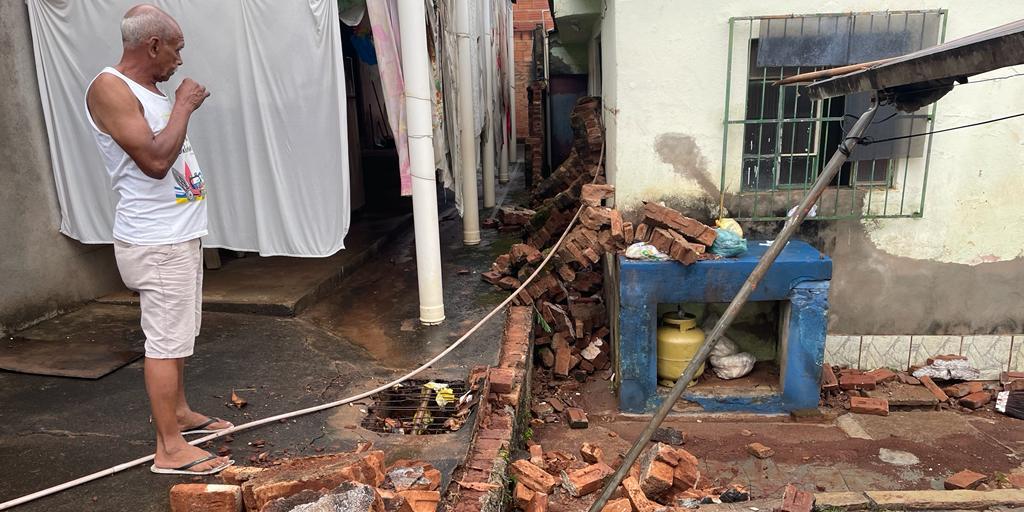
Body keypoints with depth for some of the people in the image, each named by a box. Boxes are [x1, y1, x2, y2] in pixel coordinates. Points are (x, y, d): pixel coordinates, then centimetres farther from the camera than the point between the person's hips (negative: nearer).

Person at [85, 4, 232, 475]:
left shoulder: (148, 90, 14)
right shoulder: (109, 88, -14)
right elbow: (155, 160, -24)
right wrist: (183, 106, -16)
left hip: (179, 234, 10)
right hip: (156, 243, -10)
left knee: (178, 334, 19)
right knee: (166, 340, -5)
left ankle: (179, 412, 34)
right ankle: (170, 449, 5)